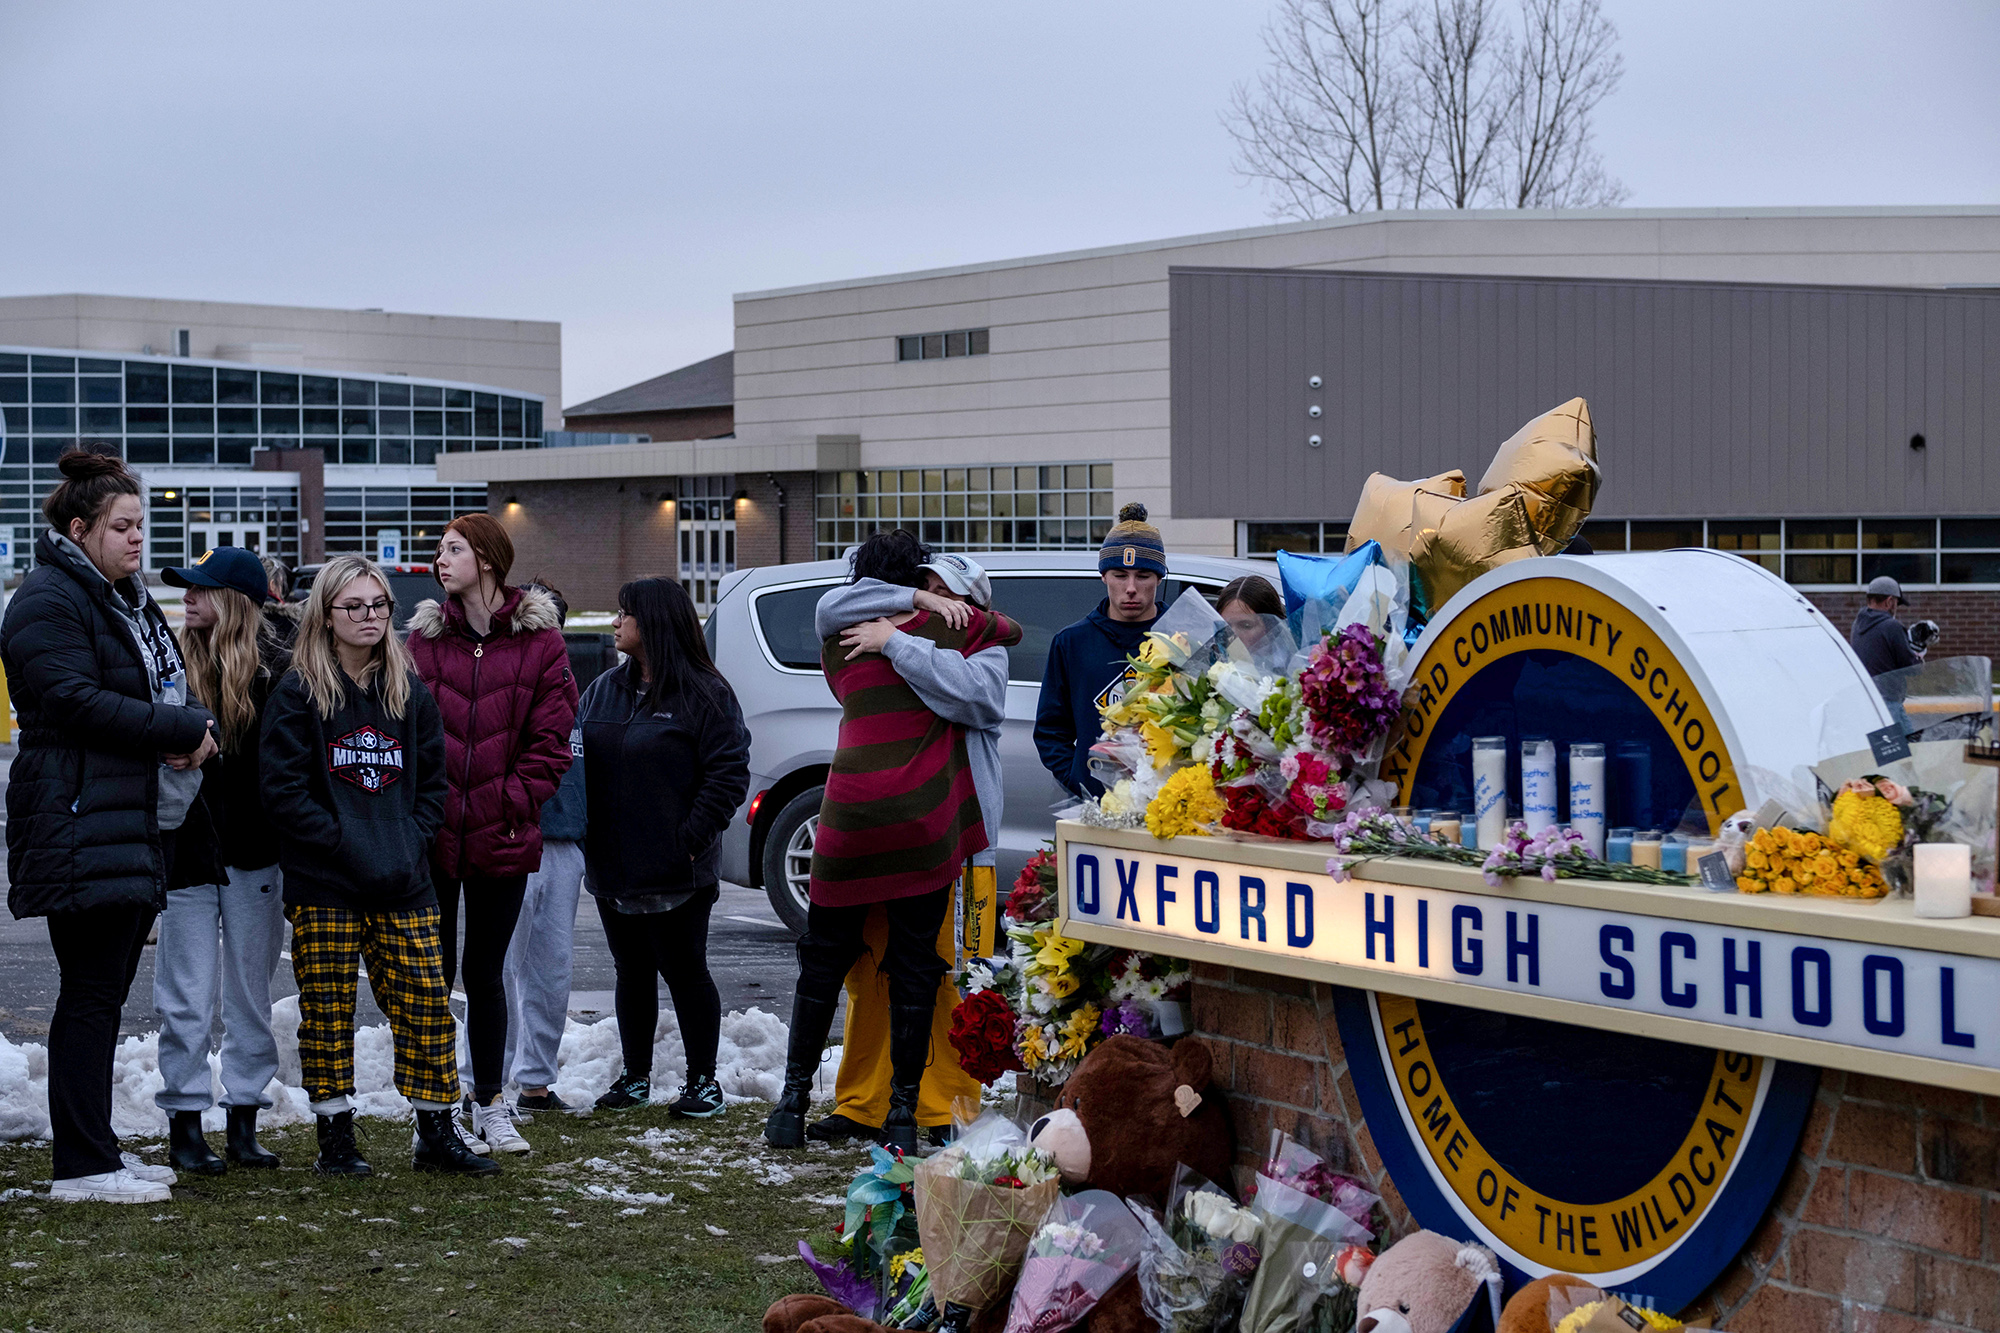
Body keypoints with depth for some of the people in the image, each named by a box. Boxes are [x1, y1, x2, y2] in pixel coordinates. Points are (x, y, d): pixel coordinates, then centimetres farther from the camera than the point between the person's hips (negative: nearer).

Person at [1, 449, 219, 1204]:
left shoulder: (132, 603, 21)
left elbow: (164, 691, 25)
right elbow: (74, 699, -19)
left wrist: (193, 729, 1)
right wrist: (184, 731, -16)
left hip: (141, 824, 9)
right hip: (82, 825, -9)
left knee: (107, 990, 12)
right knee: (91, 992, -8)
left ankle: (95, 1150, 19)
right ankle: (81, 1164, -5)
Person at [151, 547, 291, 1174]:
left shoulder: (277, 670, -3)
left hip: (255, 856, 0)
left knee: (251, 996, 8)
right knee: (188, 997, 1)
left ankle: (243, 1124, 17)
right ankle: (184, 1127, 7)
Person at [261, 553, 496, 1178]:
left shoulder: (410, 693, 11)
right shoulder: (298, 695, -3)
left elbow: (433, 780, 14)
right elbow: (284, 790, -8)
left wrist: (410, 840, -2)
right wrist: (347, 844, -14)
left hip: (403, 886, 4)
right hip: (323, 885, -3)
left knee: (427, 1003, 1)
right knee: (327, 1010, 2)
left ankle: (436, 1134, 11)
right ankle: (335, 1140, 11)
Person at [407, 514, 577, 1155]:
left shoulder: (540, 640, 0)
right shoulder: (424, 639, 4)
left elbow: (551, 736, -1)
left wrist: (515, 801, -9)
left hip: (501, 838, 0)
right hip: (433, 835, 1)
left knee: (486, 973, 11)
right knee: (433, 970, 3)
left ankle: (490, 1105, 22)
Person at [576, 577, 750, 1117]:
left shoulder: (704, 693, -9)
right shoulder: (604, 689, 11)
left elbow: (729, 773, -12)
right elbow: (577, 761, 14)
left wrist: (692, 838, -15)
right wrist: (582, 833, 3)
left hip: (675, 872, -6)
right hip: (611, 868, 6)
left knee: (685, 972, 1)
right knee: (632, 973, 14)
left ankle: (703, 1082, 12)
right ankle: (635, 1077, 24)